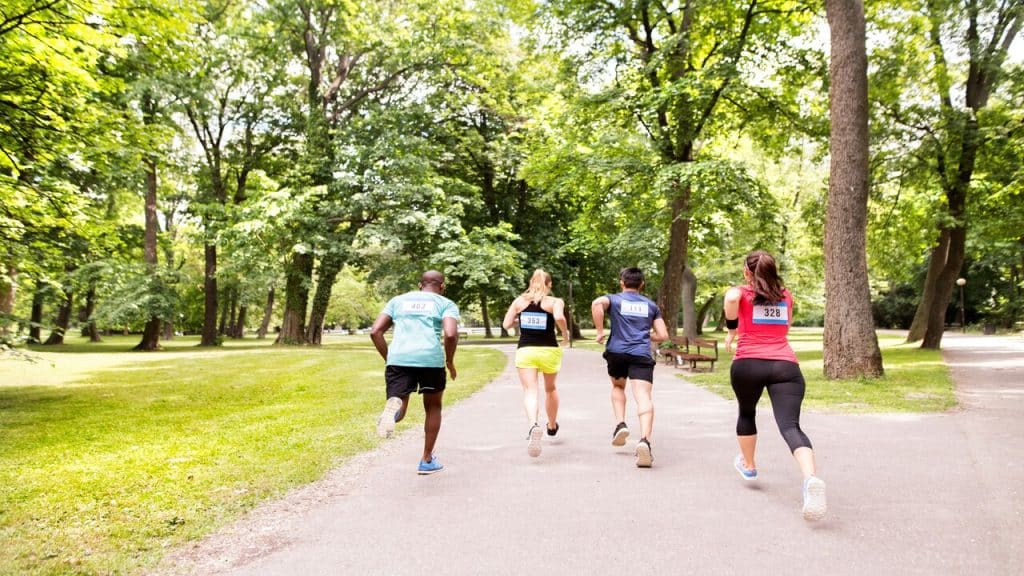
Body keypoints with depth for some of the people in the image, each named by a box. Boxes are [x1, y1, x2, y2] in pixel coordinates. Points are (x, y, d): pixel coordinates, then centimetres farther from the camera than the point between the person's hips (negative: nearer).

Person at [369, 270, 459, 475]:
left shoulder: (398, 300, 22)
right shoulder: (446, 304, 12)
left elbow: (375, 331, 13)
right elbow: (451, 335, -7)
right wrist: (450, 361, 8)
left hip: (398, 359, 2)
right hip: (431, 360, -1)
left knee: (399, 411, 5)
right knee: (433, 408, 22)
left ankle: (394, 406, -32)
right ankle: (427, 461, 24)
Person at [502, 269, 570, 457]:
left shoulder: (519, 301, 5)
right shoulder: (555, 301, -3)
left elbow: (506, 324, 4)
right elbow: (559, 317, -23)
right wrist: (565, 332, -4)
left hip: (525, 350, 0)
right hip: (548, 350, 0)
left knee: (530, 391, -6)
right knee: (550, 389, 22)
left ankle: (534, 425, -35)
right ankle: (552, 426, 42)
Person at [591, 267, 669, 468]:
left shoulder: (614, 299, 13)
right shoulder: (651, 305, 20)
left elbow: (597, 304, -11)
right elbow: (663, 335, 15)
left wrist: (600, 331, -6)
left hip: (617, 352, 0)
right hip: (642, 355, 0)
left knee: (618, 386, 28)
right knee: (644, 397, -13)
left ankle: (620, 424, 12)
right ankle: (644, 440, -33)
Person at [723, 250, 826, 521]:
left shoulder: (741, 292, 8)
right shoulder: (786, 295, 21)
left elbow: (731, 298, -17)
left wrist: (732, 331, -5)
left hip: (748, 364, -1)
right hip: (786, 365, 2)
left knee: (746, 413, 27)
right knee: (790, 426, -13)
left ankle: (748, 465, 44)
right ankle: (811, 479, -39)